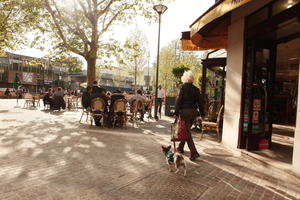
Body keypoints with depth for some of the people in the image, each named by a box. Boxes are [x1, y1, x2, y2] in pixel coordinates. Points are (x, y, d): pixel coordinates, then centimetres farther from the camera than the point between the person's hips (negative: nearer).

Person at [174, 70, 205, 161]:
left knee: (186, 131, -3)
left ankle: (194, 152, -9)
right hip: (194, 111, 6)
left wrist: (176, 112, -11)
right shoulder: (196, 89, 9)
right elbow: (200, 102, 9)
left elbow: (179, 100, -11)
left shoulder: (183, 87, -6)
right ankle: (180, 147, 31)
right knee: (186, 130, 18)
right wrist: (202, 114, 14)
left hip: (185, 111, -6)